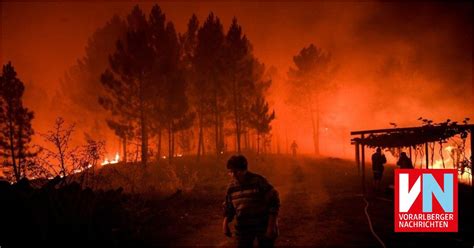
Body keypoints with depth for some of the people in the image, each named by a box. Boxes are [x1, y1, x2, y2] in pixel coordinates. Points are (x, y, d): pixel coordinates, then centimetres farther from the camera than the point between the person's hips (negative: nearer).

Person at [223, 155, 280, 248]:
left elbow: (273, 203, -14)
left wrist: (271, 226, -18)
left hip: (263, 226, -4)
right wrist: (225, 223, -6)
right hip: (243, 227, 4)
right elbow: (228, 208, 11)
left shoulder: (259, 181, -17)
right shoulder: (231, 187, -1)